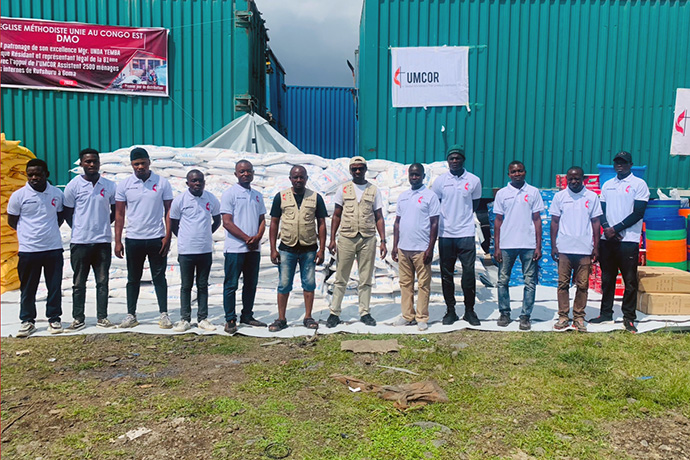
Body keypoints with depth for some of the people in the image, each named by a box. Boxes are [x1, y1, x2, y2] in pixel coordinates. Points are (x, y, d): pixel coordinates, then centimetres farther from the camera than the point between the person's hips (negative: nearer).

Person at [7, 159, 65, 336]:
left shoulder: (57, 193, 3)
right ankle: (27, 321, 21)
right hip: (28, 250, -1)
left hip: (54, 248, 2)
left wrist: (50, 229, 6)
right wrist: (30, 232, 6)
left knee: (55, 287, 7)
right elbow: (12, 221, 6)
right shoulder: (18, 196, -4)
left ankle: (54, 319, 21)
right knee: (27, 288, 8)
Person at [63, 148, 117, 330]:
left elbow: (115, 211, 14)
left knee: (102, 281, 7)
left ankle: (102, 317, 16)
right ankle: (78, 318, 17)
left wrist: (103, 225, 8)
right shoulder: (73, 186, -2)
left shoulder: (110, 186, 3)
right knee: (79, 283, 7)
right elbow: (67, 213, 6)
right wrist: (79, 229, 5)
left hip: (103, 241, 1)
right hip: (80, 241, -1)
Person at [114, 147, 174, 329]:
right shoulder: (124, 185, 2)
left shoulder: (162, 183, -1)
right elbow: (119, 214, 5)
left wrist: (167, 236, -6)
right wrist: (117, 241, 0)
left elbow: (168, 211, 2)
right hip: (133, 239, 2)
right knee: (133, 279, 10)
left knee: (159, 278, 4)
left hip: (157, 239, -1)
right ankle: (131, 315, 21)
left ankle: (164, 314, 11)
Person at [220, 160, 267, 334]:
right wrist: (247, 238, -14)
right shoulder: (229, 193, -3)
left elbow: (262, 220, 15)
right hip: (235, 248, -6)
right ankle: (230, 320, 8)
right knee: (231, 285, 0)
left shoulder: (257, 195, 15)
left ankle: (247, 316, 24)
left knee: (251, 284, 12)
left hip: (254, 248, 6)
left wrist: (258, 237, -6)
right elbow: (227, 222, -10)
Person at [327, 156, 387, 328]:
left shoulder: (374, 190, 7)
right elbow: (336, 216, 7)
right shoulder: (343, 189, 6)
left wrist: (383, 241, -1)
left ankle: (364, 312, 17)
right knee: (341, 279, 3)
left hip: (368, 238, 1)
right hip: (346, 238, -1)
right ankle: (334, 313, 11)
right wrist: (332, 239, -1)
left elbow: (379, 218, 7)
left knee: (366, 279, 7)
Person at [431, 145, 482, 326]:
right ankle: (450, 310, 19)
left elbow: (475, 204, 14)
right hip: (445, 235, 1)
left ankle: (470, 310, 14)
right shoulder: (440, 181, 3)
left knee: (469, 273, -1)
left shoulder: (474, 180, 2)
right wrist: (448, 218, 7)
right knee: (446, 275, 7)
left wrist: (463, 217, 8)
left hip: (466, 234, -1)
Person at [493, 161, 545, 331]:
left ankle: (525, 316, 11)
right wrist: (496, 247, 3)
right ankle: (504, 313, 18)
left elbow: (537, 219, 6)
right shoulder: (502, 193, 7)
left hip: (528, 245, 0)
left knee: (530, 282, 2)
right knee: (503, 280, 5)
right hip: (506, 245, 1)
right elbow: (498, 221, 8)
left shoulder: (533, 192, 6)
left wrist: (538, 246, 0)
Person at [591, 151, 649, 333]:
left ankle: (629, 317, 10)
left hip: (628, 240, -5)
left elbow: (638, 213, -9)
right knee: (607, 279, 11)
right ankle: (606, 313, 22)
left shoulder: (639, 184, -2)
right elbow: (601, 210, 11)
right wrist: (606, 228, -7)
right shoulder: (607, 185, 14)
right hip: (607, 239, 5)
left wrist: (616, 229, -14)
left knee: (630, 281, 0)